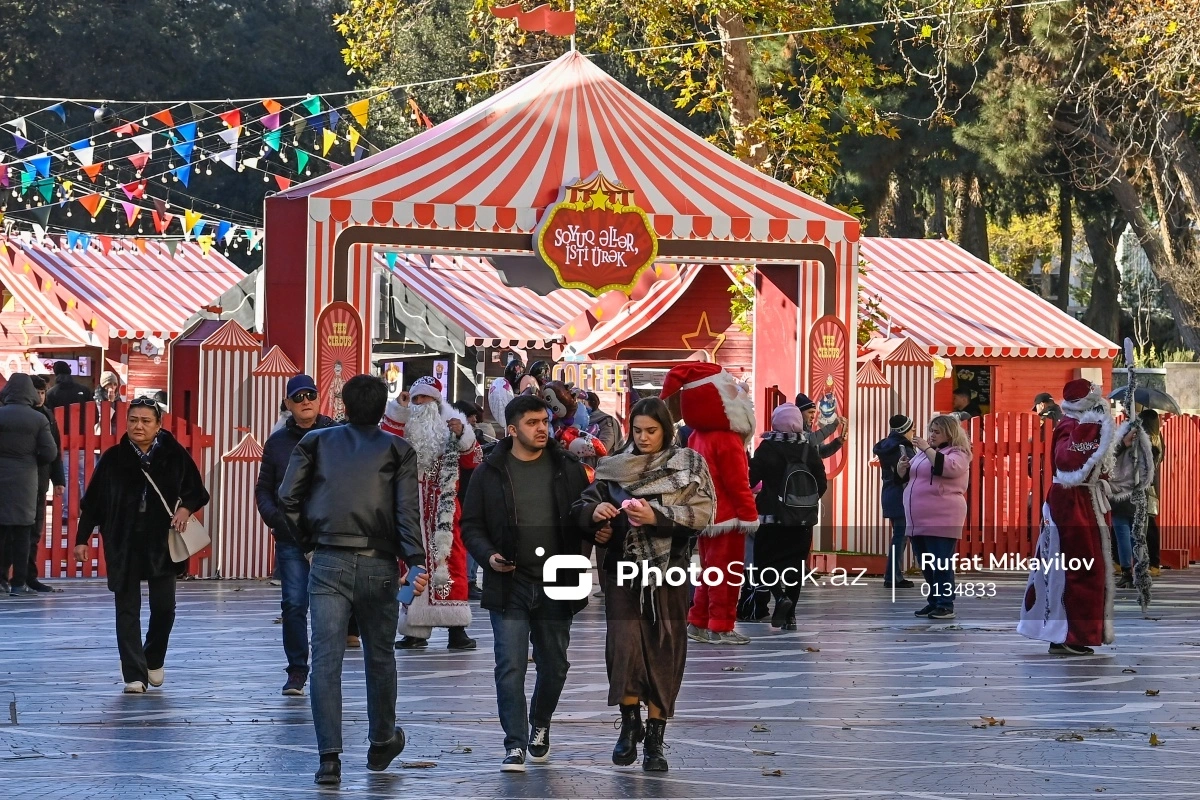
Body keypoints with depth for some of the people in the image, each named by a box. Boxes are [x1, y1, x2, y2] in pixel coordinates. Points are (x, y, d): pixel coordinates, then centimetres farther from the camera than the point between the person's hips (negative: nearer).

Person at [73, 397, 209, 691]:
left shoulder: (175, 456, -1)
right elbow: (92, 502, 4)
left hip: (161, 544, 0)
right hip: (123, 545, 0)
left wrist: (186, 508, -12)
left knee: (164, 607, 2)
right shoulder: (113, 458, 0)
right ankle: (134, 675, 2)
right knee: (127, 609, -1)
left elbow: (197, 492, 9)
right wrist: (82, 539, 1)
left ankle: (154, 660, 29)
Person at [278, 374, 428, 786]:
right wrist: (416, 563, -11)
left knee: (326, 658, -5)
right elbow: (407, 510, -6)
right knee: (379, 656, 17)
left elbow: (288, 498, 2)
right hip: (379, 565, 0)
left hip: (328, 564, 0)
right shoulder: (397, 450, 6)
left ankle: (329, 756, -14)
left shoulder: (316, 442, 9)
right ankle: (381, 743, 32)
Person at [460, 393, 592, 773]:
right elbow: (471, 524, 5)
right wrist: (488, 556, -13)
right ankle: (515, 745, -3)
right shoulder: (489, 473, 1)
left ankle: (540, 725, 36)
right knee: (511, 666, -8)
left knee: (554, 664, 11)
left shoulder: (568, 468, 5)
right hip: (509, 585, -2)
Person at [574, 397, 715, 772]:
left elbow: (703, 513, -7)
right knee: (623, 644, -11)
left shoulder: (689, 465, 4)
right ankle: (630, 722, 9)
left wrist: (657, 516, -20)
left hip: (669, 573, -1)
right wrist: (595, 512, -13)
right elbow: (583, 507, 11)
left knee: (664, 651, 0)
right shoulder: (614, 468, 9)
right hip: (624, 571, 1)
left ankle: (655, 738, 7)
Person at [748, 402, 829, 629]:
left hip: (773, 517, -3)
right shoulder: (809, 449, 0)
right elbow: (822, 484, 3)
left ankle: (781, 595, -19)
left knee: (766, 559, 7)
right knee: (795, 564, 10)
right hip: (804, 518, 3)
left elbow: (751, 479, -7)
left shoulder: (767, 449, -9)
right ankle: (790, 614, 8)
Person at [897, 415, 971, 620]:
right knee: (926, 565, 11)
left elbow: (947, 467, -25)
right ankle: (934, 603, 20)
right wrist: (902, 467, 5)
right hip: (918, 520, 8)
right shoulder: (923, 452, 20)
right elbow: (905, 476, 27)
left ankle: (945, 605, -6)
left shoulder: (957, 454, -3)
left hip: (941, 520, -8)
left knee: (941, 564, -8)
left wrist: (927, 449, -23)